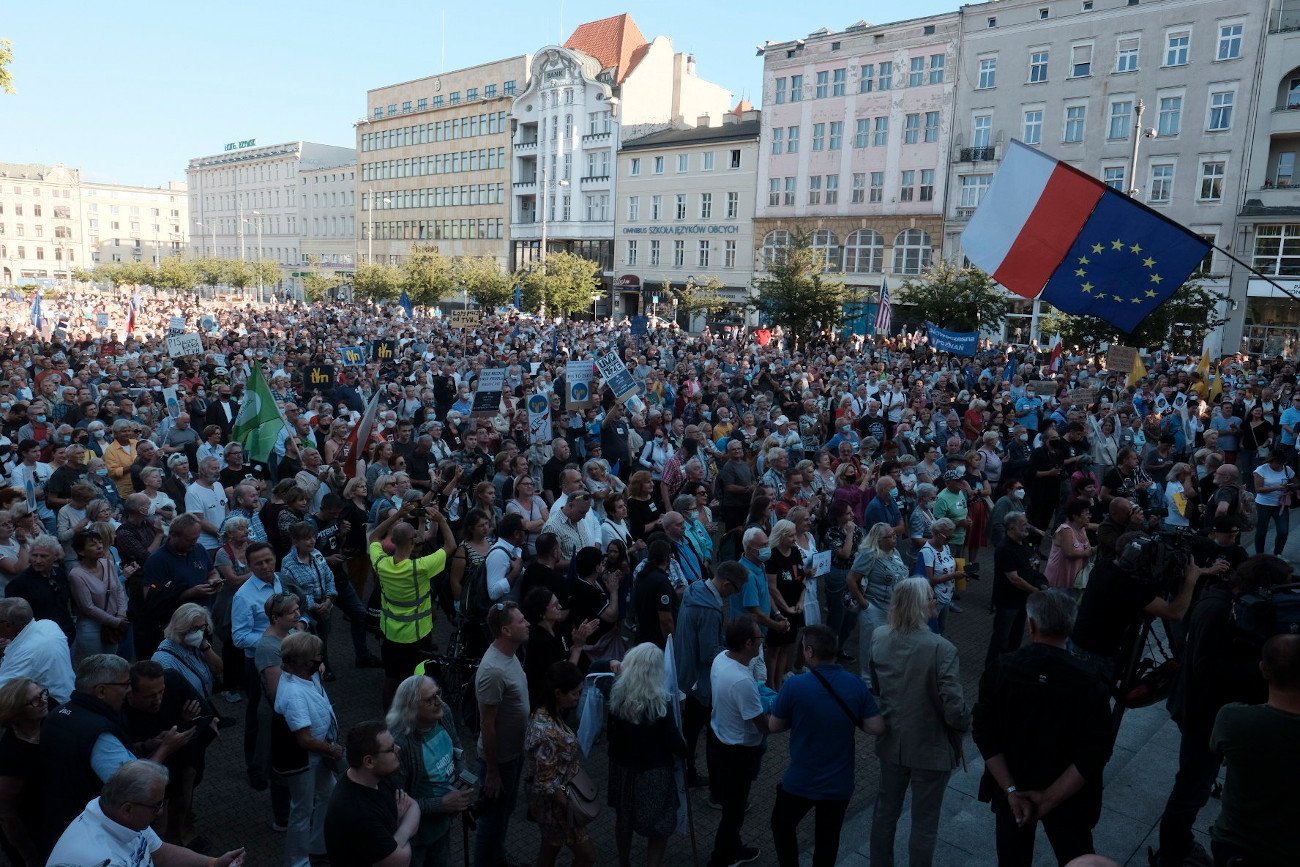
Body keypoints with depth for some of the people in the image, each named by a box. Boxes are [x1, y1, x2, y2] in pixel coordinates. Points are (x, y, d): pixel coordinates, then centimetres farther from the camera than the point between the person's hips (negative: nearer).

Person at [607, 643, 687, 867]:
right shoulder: (658, 704, -26)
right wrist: (684, 753, 2)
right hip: (652, 772, -6)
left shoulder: (615, 694, -14)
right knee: (660, 827, 13)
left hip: (621, 765, 6)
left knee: (623, 817, 27)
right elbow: (673, 741, -16)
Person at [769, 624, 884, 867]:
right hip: (839, 783, 3)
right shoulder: (857, 685, -12)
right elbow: (878, 728, -10)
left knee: (782, 825, 24)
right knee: (828, 838, 22)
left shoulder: (794, 685, -21)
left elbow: (774, 727, -8)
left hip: (800, 782, -3)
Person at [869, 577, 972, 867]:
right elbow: (954, 708, -26)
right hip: (930, 748, -5)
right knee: (924, 822, 14)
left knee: (886, 810, 24)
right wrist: (966, 724, -4)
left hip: (892, 742, 5)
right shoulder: (940, 649, -29)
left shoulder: (879, 637, -10)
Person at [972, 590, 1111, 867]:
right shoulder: (1089, 683, -19)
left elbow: (985, 735, -15)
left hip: (1012, 792, 1)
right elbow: (1095, 753, -19)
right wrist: (1051, 798, -14)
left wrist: (1011, 790, -11)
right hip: (1069, 798, -1)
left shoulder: (1001, 670, -16)